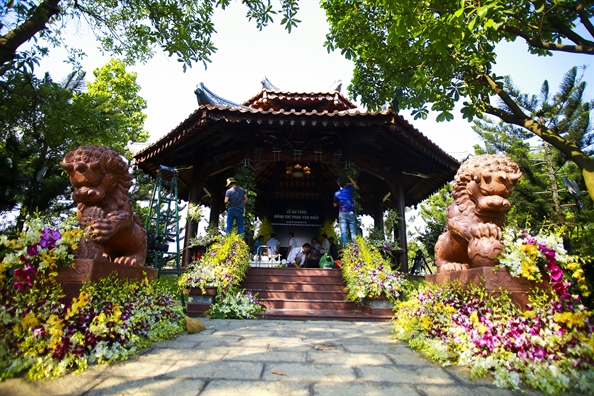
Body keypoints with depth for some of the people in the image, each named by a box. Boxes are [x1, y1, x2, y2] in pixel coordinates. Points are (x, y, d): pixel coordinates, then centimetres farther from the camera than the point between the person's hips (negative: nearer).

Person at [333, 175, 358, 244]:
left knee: (344, 232, -4)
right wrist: (349, 177, 37)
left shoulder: (337, 193, 3)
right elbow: (355, 185, 30)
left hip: (342, 213, -1)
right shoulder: (349, 189, 6)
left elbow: (335, 205, 12)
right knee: (353, 231, -1)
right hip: (350, 213, 1)